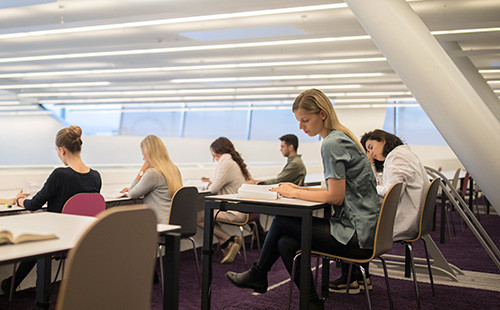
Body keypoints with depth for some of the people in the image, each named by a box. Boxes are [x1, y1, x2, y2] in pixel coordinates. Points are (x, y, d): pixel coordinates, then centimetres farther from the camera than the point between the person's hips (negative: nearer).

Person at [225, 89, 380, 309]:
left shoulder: (332, 144, -17)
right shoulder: (341, 138, 14)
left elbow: (336, 197, -20)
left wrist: (296, 194, -8)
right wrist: (301, 189, 10)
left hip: (357, 236, -9)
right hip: (362, 228, 9)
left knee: (281, 221, -2)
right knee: (285, 243, 1)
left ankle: (258, 274, 20)